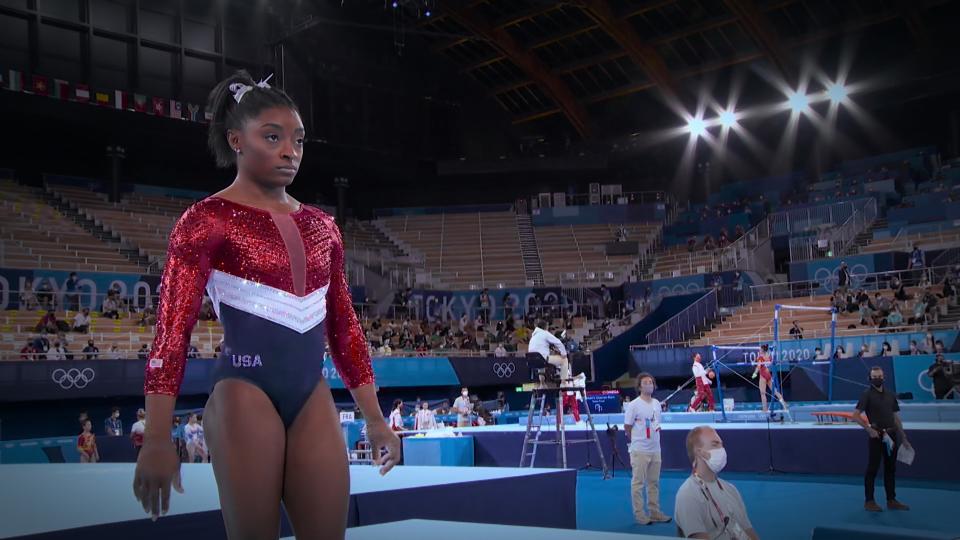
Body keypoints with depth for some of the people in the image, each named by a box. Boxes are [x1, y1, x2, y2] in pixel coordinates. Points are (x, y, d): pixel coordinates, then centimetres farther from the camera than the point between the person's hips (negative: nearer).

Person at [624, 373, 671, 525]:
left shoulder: (656, 403, 9)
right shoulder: (633, 405, -11)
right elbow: (627, 428, -6)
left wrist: (655, 435, 12)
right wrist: (638, 440, 2)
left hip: (655, 450, 7)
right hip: (640, 451, -7)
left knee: (654, 483, 13)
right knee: (638, 483, -1)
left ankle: (654, 513, 21)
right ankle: (639, 514, 5)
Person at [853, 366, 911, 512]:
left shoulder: (890, 395, 12)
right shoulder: (867, 395, -5)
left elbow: (896, 417, 15)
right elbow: (856, 415, -10)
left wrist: (903, 437, 10)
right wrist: (869, 429, -17)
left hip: (891, 435, 6)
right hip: (876, 435, -6)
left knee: (890, 468, 11)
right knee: (872, 468, -1)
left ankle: (891, 500, 19)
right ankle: (869, 501, 5)